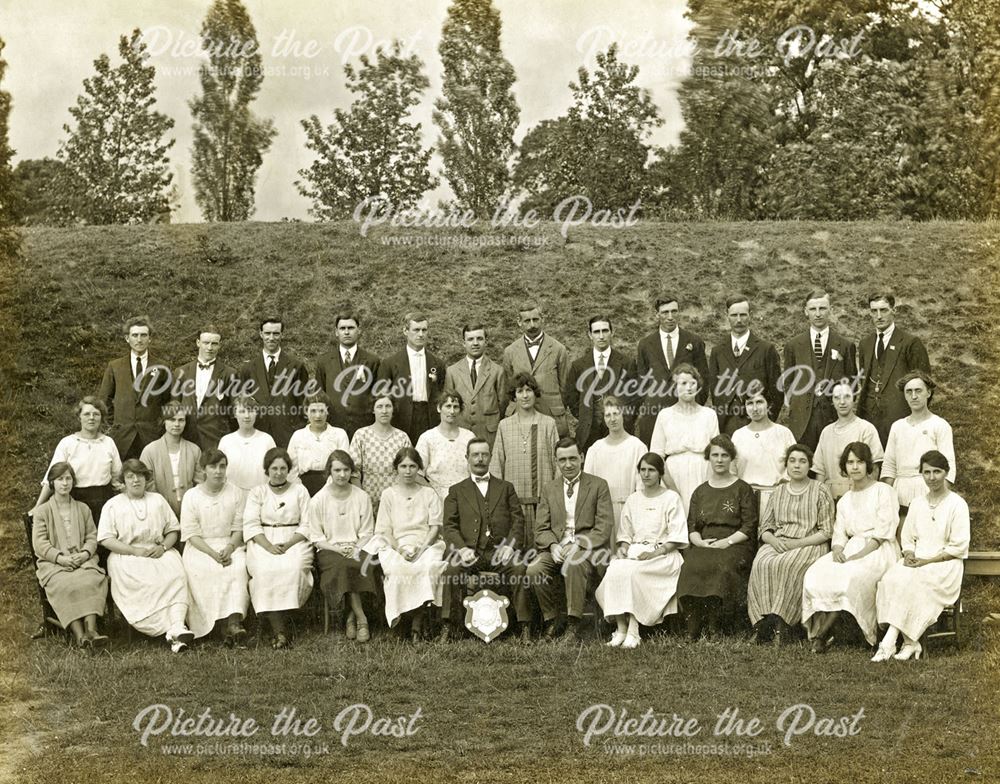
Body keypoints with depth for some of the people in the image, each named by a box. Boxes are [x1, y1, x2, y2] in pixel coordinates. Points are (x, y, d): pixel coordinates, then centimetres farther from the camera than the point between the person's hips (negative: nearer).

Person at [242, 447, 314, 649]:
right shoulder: (257, 492, 15)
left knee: (293, 568, -33)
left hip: (294, 540, 0)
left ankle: (278, 628, -25)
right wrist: (268, 546, -15)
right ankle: (279, 630, -33)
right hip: (263, 542, 0)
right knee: (264, 570, -32)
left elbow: (307, 525, 5)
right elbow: (251, 524, 3)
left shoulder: (299, 491, 14)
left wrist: (288, 544, -12)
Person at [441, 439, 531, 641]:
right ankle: (451, 625, -21)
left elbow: (518, 520, 12)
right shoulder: (456, 491, 19)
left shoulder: (506, 488, 22)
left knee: (519, 567, -32)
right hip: (470, 551, 0)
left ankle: (525, 627, -27)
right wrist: (461, 548, -12)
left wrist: (510, 545, -8)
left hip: (500, 551, 0)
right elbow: (449, 526, 8)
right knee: (452, 569, -32)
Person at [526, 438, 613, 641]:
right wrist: (553, 546, -12)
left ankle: (574, 624, -28)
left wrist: (576, 546, -16)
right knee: (534, 569, -28)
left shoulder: (599, 486, 7)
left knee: (574, 563, -38)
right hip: (556, 548, 3)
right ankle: (552, 619, -10)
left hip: (586, 548, -3)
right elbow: (541, 529, 11)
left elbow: (603, 528, -2)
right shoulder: (549, 489, 18)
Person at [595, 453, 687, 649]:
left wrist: (655, 552, -16)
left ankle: (633, 631, -31)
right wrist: (622, 548, -3)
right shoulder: (633, 500, 19)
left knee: (631, 571, -33)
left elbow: (677, 537, -3)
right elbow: (625, 533, 19)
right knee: (614, 570, -29)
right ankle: (621, 628, -30)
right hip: (634, 551, 4)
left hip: (662, 554, -4)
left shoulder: (671, 498, 4)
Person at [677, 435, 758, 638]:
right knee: (691, 565, -31)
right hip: (703, 545, 3)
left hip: (734, 544, -3)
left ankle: (714, 630, -33)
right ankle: (693, 632, -30)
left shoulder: (743, 489, 11)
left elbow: (749, 527, 2)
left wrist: (727, 541, -12)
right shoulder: (700, 492, 22)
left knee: (721, 566, -36)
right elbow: (691, 526, 16)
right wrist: (699, 541, -6)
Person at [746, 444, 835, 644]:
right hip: (777, 543, 4)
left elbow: (826, 531, 0)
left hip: (809, 544, -3)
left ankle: (781, 622, -33)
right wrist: (774, 541, -7)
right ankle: (764, 622, -33)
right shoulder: (778, 493, 21)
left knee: (786, 566, -36)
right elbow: (764, 528, 16)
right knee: (761, 565, -30)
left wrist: (799, 543, -12)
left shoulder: (820, 491, 8)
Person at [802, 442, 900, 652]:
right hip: (851, 549, 6)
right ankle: (820, 631, -29)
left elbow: (883, 532, -7)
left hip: (879, 550, -5)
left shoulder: (883, 491, 3)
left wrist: (859, 555, -18)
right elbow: (839, 533, 15)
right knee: (815, 574, -24)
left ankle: (822, 633, -25)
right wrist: (838, 549, -10)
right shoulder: (844, 500, 23)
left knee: (850, 577, -35)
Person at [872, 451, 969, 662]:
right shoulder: (917, 503, 17)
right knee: (891, 579, -28)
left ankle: (889, 642, -30)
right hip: (916, 562, 5)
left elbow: (958, 547, -7)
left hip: (945, 564, -5)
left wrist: (927, 561, -15)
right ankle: (910, 642, -29)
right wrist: (909, 555, -5)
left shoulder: (957, 504, -1)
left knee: (911, 582, -32)